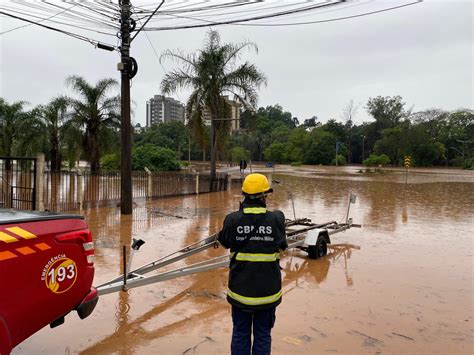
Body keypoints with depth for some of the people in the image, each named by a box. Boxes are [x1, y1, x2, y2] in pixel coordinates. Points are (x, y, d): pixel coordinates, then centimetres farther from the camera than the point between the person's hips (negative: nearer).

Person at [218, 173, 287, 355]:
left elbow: (224, 242, 5)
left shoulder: (233, 219, -14)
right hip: (267, 291, 0)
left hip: (240, 289, 1)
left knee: (240, 335, 18)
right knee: (263, 336, 17)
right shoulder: (277, 219, -15)